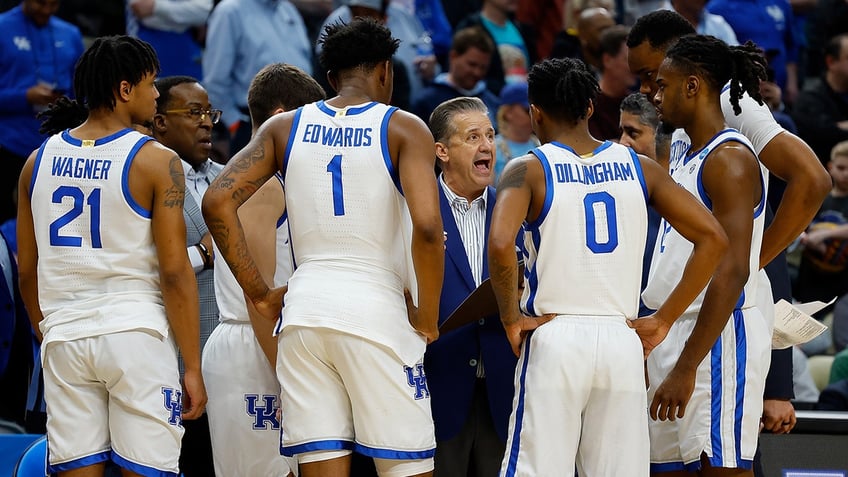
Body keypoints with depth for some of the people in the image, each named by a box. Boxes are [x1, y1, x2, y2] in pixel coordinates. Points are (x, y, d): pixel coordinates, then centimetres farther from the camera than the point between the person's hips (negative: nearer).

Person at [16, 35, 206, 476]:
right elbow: (174, 273, -9)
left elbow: (27, 272, 13)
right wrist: (193, 369, -6)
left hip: (64, 339, 4)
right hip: (135, 333, -4)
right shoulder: (156, 162, -6)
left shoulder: (39, 161, 9)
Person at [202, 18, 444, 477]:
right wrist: (427, 317, -3)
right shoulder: (403, 129, -1)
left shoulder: (283, 127, 10)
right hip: (377, 311, -4)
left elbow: (217, 202, 0)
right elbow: (427, 227, -15)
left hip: (304, 309, 4)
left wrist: (258, 294, 5)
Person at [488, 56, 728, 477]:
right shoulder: (639, 168, 9)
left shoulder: (529, 170, -1)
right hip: (622, 342, 3)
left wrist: (511, 319, -7)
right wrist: (662, 320, 6)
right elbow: (713, 240, 5)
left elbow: (500, 244, -20)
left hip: (554, 337, -3)